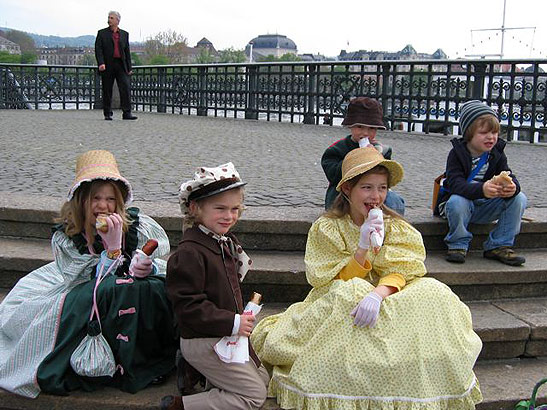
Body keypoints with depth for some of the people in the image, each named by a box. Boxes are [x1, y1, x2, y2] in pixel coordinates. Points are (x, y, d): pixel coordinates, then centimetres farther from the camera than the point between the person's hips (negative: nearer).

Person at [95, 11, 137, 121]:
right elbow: (98, 49, -1)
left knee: (126, 88, -9)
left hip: (121, 65, 1)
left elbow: (127, 52, 14)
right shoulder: (102, 33, 7)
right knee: (107, 91, 3)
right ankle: (107, 114, 11)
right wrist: (101, 63, -16)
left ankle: (127, 113, -8)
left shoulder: (124, 34, 14)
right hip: (107, 66, -1)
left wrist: (129, 68, 8)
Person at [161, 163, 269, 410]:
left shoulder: (226, 242, 7)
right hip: (203, 341, -9)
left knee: (262, 379, 19)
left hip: (227, 335, 10)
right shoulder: (189, 253, -24)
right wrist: (233, 323, -25)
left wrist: (240, 319, 8)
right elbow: (188, 306, -26)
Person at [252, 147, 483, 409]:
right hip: (337, 310, -2)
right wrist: (363, 247, -23)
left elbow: (400, 272, -11)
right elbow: (335, 283, -9)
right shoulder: (326, 228, -2)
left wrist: (378, 294, -33)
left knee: (433, 293, -26)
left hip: (387, 301, 2)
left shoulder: (396, 228, 4)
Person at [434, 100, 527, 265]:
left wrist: (512, 187, -37)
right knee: (457, 201, -38)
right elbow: (456, 185, -29)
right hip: (461, 203, -4)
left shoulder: (497, 154, 0)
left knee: (519, 199, -16)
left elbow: (509, 176, -10)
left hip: (485, 206, 4)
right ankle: (458, 245, -14)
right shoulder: (456, 154, -14)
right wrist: (481, 189, -50)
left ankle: (499, 246, -6)